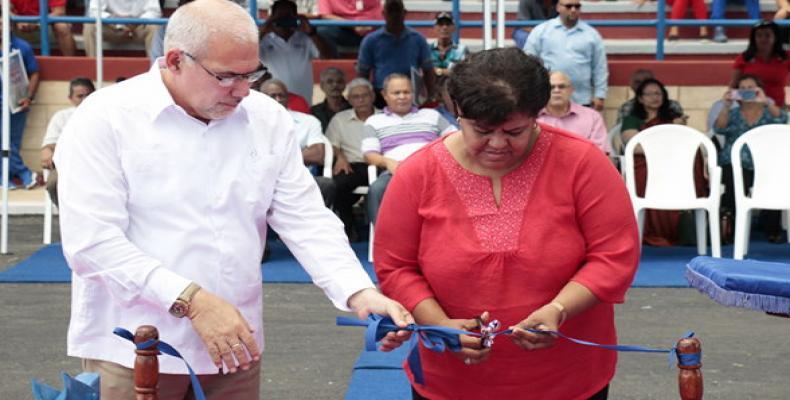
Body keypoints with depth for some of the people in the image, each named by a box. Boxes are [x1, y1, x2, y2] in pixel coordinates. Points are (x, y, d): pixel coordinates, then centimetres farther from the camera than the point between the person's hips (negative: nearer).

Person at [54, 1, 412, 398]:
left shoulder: (268, 119, 4)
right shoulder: (105, 117, -9)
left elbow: (307, 220, 2)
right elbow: (91, 239, -17)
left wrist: (359, 293, -14)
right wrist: (191, 300, -25)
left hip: (233, 346, 4)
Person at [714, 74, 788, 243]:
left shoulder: (769, 113, 13)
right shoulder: (732, 114, 15)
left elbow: (782, 119, -11)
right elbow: (719, 129, -6)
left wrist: (766, 102, -28)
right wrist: (726, 106, -23)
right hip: (736, 165, -1)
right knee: (736, 183, -35)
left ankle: (772, 229, -11)